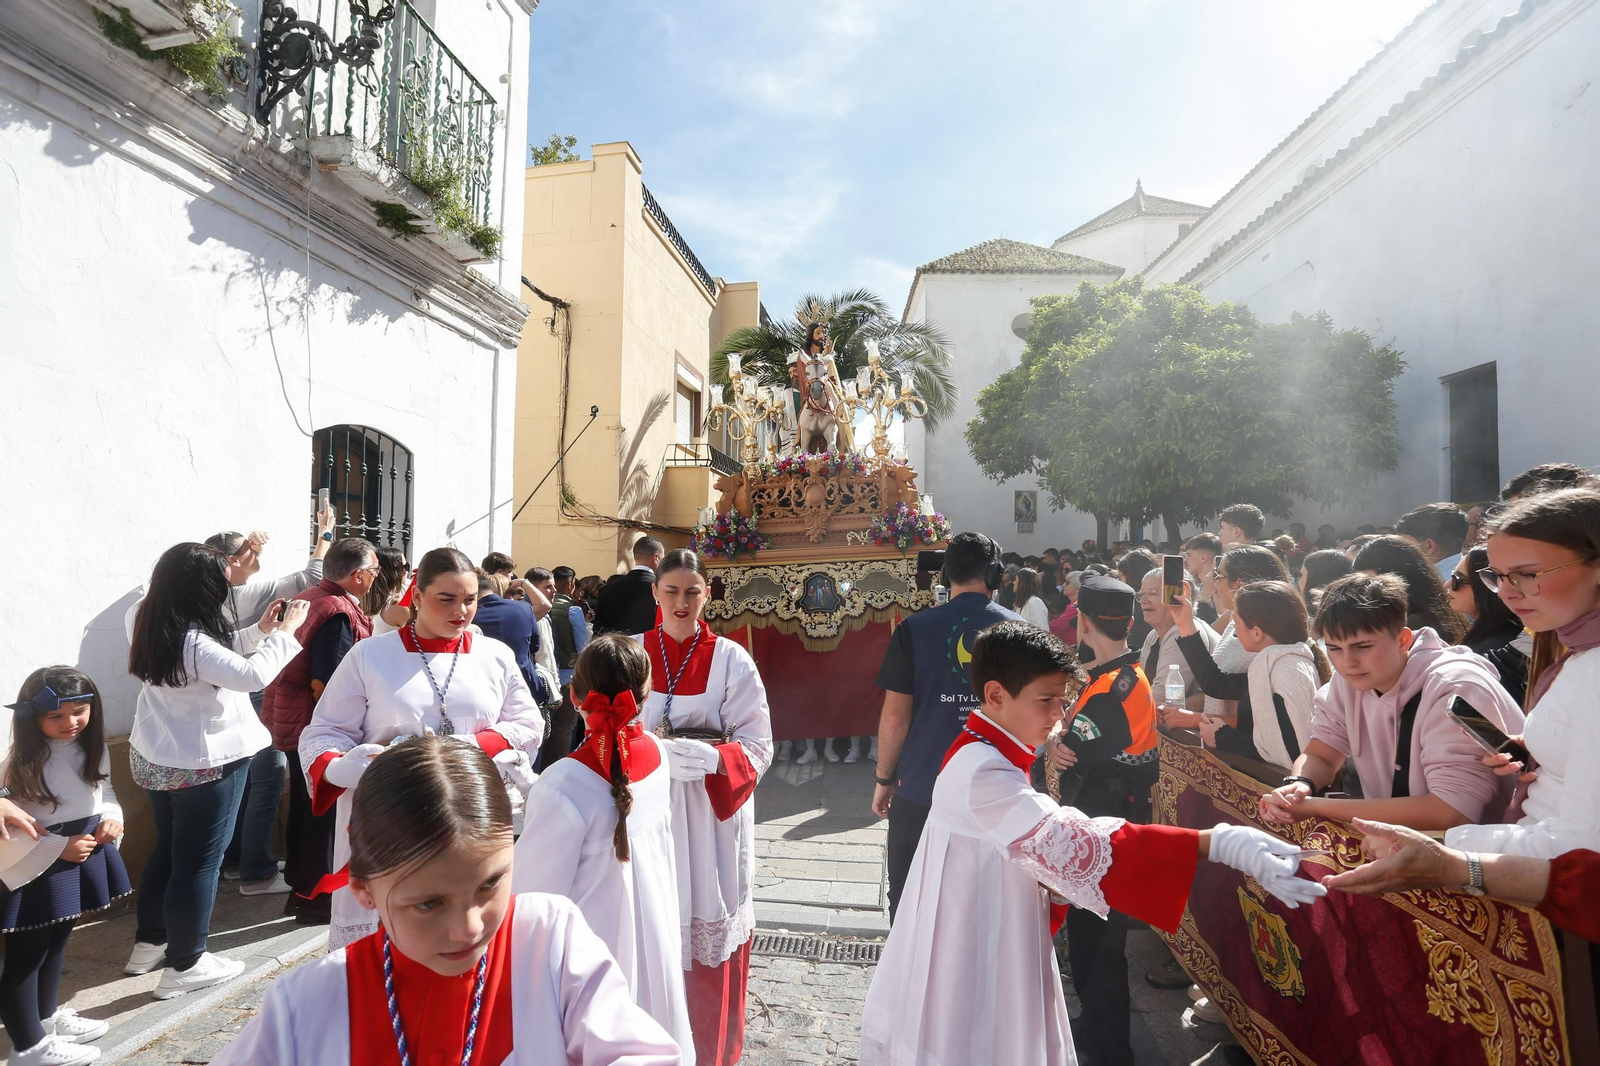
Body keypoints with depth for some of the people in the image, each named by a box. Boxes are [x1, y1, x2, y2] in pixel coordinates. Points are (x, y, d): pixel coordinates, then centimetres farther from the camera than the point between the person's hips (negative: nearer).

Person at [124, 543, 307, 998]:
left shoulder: (154, 627, 0)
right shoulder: (192, 640, -29)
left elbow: (220, 655, 8)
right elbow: (253, 674, -32)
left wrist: (260, 630, 1)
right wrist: (284, 632, -21)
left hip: (156, 757, 10)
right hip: (203, 764, -9)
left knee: (168, 848, 24)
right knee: (199, 861, 5)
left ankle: (149, 943, 39)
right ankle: (184, 965, 18)